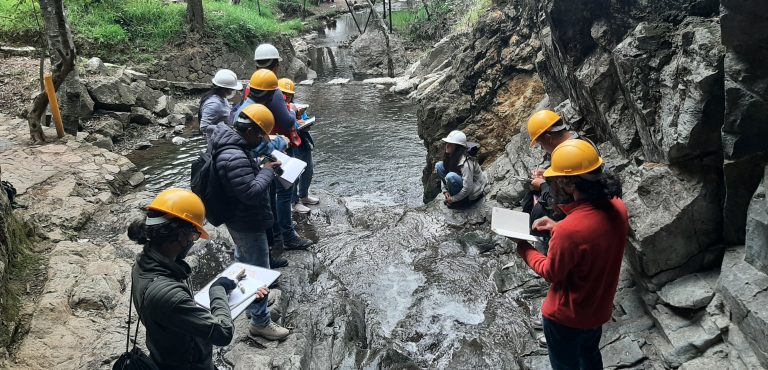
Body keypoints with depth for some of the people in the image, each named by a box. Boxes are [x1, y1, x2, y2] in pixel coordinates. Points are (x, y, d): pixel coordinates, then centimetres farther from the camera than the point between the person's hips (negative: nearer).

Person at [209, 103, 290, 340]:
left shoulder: (226, 141, 0)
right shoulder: (234, 158, -34)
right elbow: (251, 192, -34)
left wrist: (260, 167, 2)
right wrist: (267, 171, -22)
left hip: (237, 218, 11)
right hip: (248, 223, -11)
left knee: (243, 258, 30)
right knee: (259, 270, 2)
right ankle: (260, 322, 14)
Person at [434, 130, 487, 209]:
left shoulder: (465, 162, -31)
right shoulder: (450, 157, -8)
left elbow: (467, 189, -30)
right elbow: (445, 173, 8)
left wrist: (453, 199, -19)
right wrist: (445, 190, -5)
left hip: (474, 192, -8)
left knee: (451, 176, -35)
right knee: (439, 165, -6)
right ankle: (453, 195, 2)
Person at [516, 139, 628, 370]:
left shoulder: (569, 230, -37)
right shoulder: (618, 208, -15)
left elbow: (552, 273, -19)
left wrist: (526, 251, -4)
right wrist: (558, 228, -1)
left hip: (567, 315, -6)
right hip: (599, 307, 6)